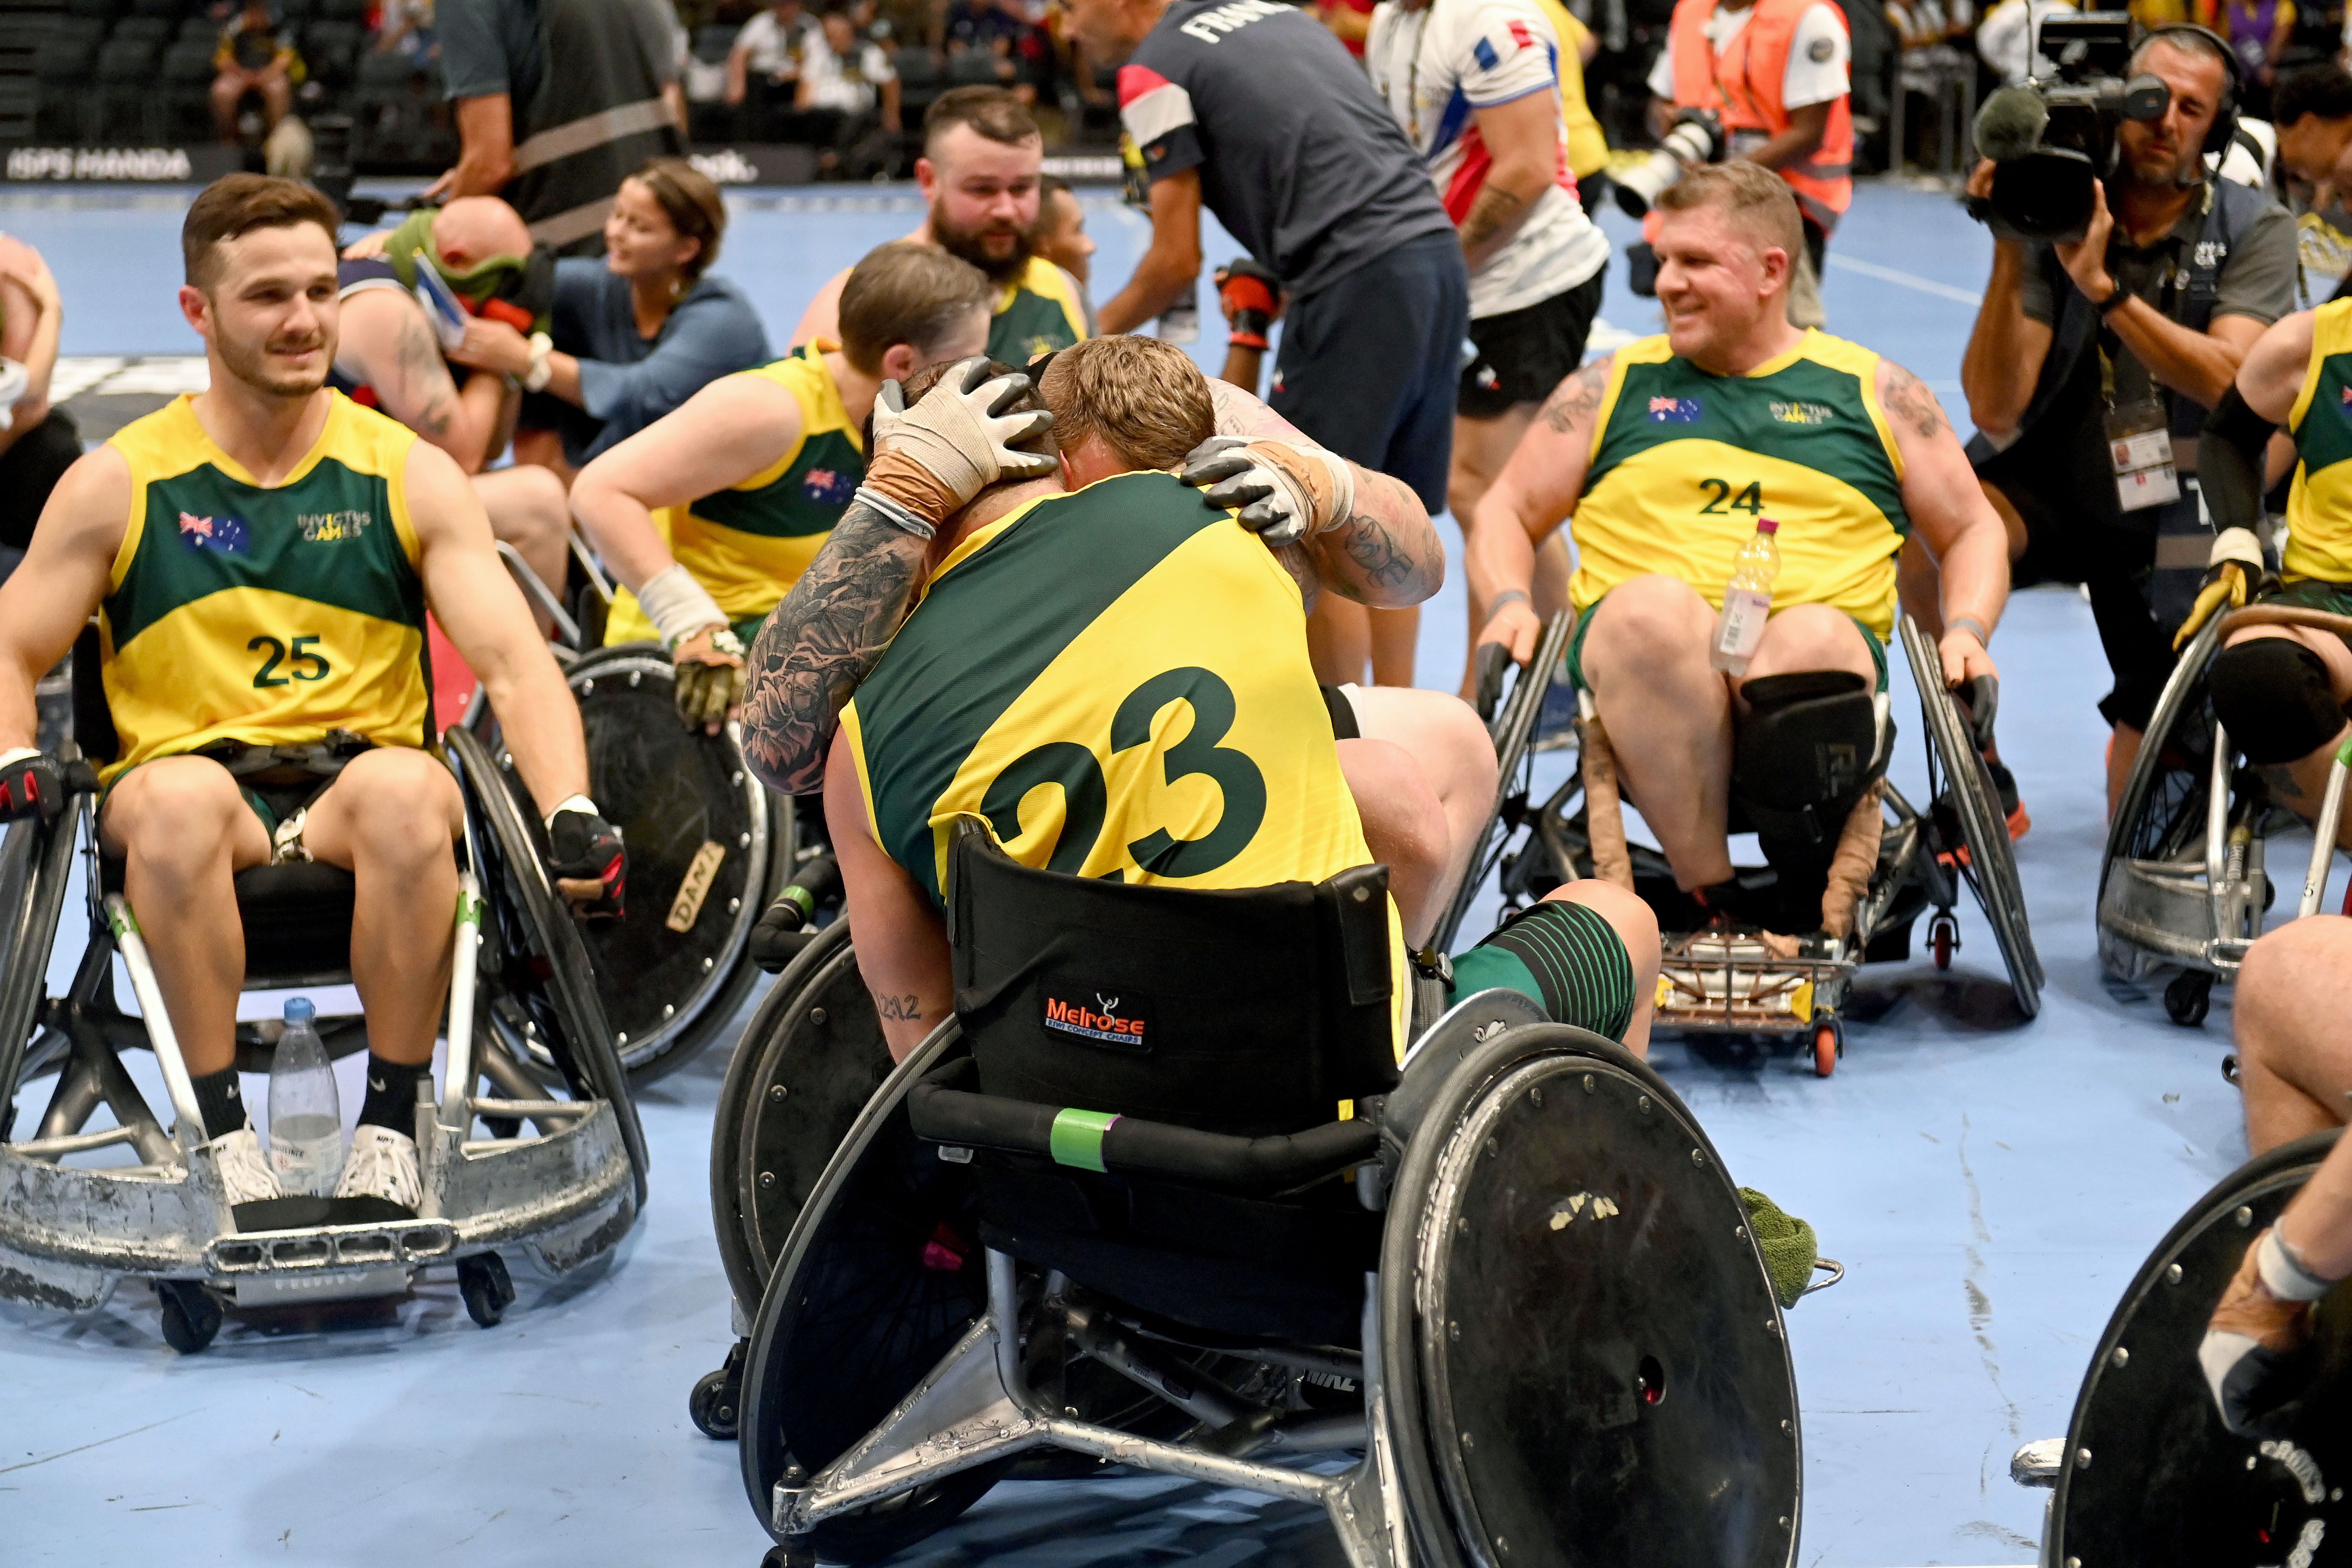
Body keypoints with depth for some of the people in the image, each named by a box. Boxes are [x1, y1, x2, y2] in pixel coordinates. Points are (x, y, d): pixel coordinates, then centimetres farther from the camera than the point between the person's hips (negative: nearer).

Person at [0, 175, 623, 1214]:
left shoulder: (410, 475, 7)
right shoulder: (119, 485, 7)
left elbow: (512, 664, -2)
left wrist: (570, 815, -20)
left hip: (359, 789, 0)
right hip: (192, 781, 0)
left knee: (407, 790, -36)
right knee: (182, 797, -36)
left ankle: (391, 1126, -20)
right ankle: (225, 1135, -24)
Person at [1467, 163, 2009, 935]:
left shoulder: (1875, 392, 20)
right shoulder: (1614, 386, 22)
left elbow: (1973, 531, 24)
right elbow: (1506, 515, 23)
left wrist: (1967, 631, 4)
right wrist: (1510, 603, 2)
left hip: (1819, 642, -1)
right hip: (1637, 664, 1)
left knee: (1812, 639, -39)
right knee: (1655, 606, -37)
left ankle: (1812, 908, -27)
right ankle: (1712, 899, -31)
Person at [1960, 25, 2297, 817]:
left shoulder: (2255, 230, -6)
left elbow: (2230, 380, -24)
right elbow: (1996, 411, -16)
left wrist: (2103, 286, -33)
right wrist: (2010, 254, -24)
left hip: (2176, 523, 0)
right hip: (2051, 492, 0)